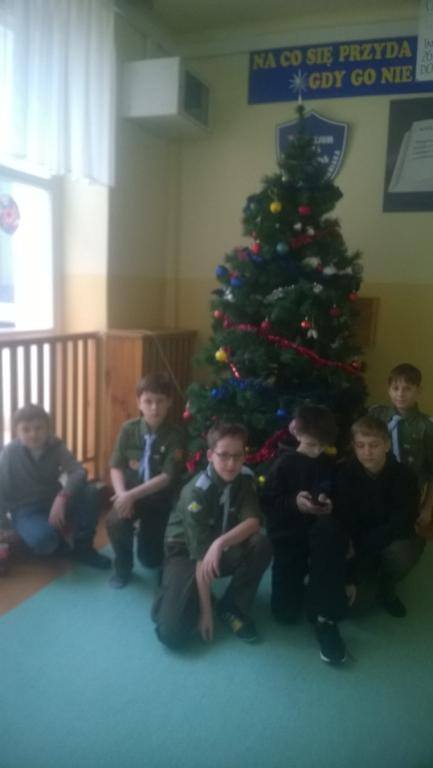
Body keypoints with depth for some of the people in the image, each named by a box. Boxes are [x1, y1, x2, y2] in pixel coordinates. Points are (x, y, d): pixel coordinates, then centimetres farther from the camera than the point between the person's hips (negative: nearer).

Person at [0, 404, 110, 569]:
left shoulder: (56, 446, -7)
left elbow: (79, 472, -20)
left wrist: (62, 497, -37)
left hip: (55, 502, 4)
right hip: (26, 509, -3)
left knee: (90, 493, -24)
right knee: (44, 539, -36)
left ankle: (82, 548, -5)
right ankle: (66, 546, 3)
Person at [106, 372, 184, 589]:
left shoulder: (174, 436, -15)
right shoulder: (128, 429, -9)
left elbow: (167, 477, -19)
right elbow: (116, 467, -8)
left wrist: (132, 495, -27)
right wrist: (122, 494, -27)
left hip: (159, 499, 0)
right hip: (129, 494, 1)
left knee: (151, 559, 4)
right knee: (115, 522, -32)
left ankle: (147, 536, 42)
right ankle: (122, 567, -1)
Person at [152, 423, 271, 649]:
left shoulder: (245, 479, -11)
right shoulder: (196, 491, -27)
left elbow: (253, 522, -22)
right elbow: (200, 555, -28)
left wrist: (221, 542, -40)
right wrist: (206, 612, -26)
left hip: (223, 550, 4)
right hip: (186, 552, -4)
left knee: (261, 545, -28)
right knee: (172, 633, -23)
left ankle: (232, 606, -5)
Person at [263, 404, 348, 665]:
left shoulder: (331, 465, 6)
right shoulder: (284, 464, -1)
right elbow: (268, 505, -4)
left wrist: (330, 507, -12)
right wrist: (294, 503, -21)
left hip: (321, 534, 1)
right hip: (288, 538, -1)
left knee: (328, 529, -39)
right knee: (285, 612, -10)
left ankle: (325, 617, -29)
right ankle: (302, 577, 25)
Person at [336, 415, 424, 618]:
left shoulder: (404, 475, -16)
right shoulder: (345, 472, -14)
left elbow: (401, 524, -23)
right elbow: (342, 518, -16)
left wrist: (363, 548, -31)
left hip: (392, 540, -1)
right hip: (356, 539, 1)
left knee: (401, 553, -34)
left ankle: (386, 588, 1)